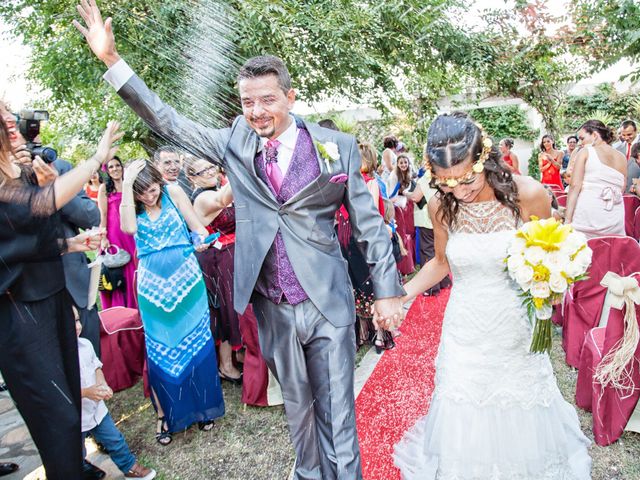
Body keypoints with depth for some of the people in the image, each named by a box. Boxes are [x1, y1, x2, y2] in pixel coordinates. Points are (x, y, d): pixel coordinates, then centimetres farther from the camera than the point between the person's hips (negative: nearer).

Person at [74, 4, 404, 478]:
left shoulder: (336, 145, -5)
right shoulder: (234, 142, 2)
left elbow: (368, 222, -1)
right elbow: (167, 120, 7)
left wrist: (387, 290, -1)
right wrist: (112, 58, 2)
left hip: (327, 302, -3)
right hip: (273, 307, 3)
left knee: (337, 411, 6)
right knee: (297, 403, 21)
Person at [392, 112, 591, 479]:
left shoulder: (528, 194, -16)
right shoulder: (441, 206, -9)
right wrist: (400, 295, -6)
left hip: (517, 332, -1)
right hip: (464, 334, 1)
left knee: (522, 422, 17)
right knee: (463, 428, 10)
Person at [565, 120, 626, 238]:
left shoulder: (586, 152, 1)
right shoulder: (622, 158, 14)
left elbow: (575, 186, -8)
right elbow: (621, 191, 13)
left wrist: (567, 219, -10)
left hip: (586, 216, -4)